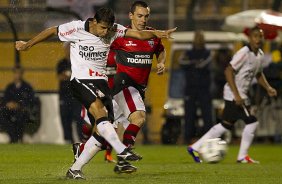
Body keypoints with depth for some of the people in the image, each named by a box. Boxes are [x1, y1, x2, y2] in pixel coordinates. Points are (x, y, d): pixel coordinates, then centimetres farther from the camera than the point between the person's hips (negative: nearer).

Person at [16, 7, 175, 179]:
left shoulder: (114, 30, 0)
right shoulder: (76, 28, -9)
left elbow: (138, 34, -8)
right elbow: (51, 31, 4)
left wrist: (156, 34, -27)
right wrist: (27, 45, 14)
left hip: (101, 81, 5)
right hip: (80, 80, -5)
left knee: (104, 129, -4)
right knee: (100, 111, -31)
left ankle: (75, 169, 4)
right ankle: (122, 150, -42)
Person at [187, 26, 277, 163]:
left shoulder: (260, 54, 10)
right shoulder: (244, 53, -18)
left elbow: (258, 74, 26)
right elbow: (229, 71, -21)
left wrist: (268, 88, 10)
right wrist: (237, 95, -25)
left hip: (242, 95, 9)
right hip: (233, 94, -9)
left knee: (227, 125, 12)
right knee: (251, 122, -11)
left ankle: (195, 148, 17)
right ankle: (242, 156, 0)